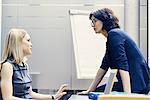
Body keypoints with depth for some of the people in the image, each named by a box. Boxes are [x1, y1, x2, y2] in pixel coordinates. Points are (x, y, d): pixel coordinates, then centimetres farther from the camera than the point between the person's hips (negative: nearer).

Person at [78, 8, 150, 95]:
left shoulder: (114, 34, -12)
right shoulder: (112, 34, 18)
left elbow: (122, 65, -23)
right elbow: (104, 66, 19)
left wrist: (127, 94, -29)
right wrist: (90, 90, 18)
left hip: (137, 84, -9)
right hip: (132, 82, 9)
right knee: (97, 91, 9)